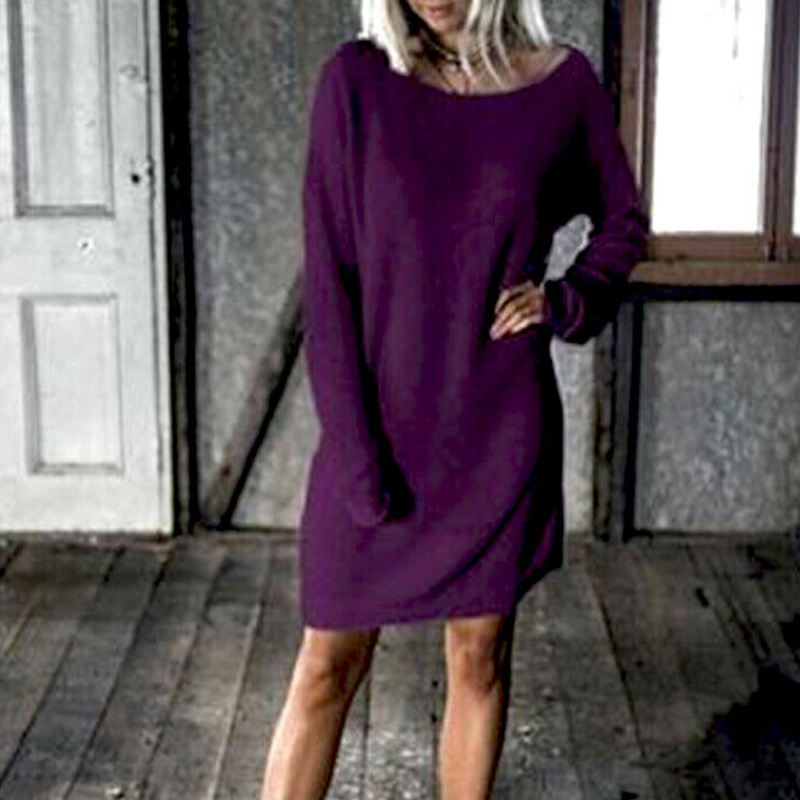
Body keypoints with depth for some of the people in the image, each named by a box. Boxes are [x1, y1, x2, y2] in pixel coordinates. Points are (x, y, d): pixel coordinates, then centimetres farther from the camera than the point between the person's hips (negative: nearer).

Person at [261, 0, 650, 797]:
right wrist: (356, 450, -13)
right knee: (329, 665, 6)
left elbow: (623, 219, 15)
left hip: (501, 432, 1)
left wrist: (569, 300, -4)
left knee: (479, 657, 12)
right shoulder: (355, 80, -6)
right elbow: (327, 281, -8)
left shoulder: (564, 83, -2)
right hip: (377, 428, -1)